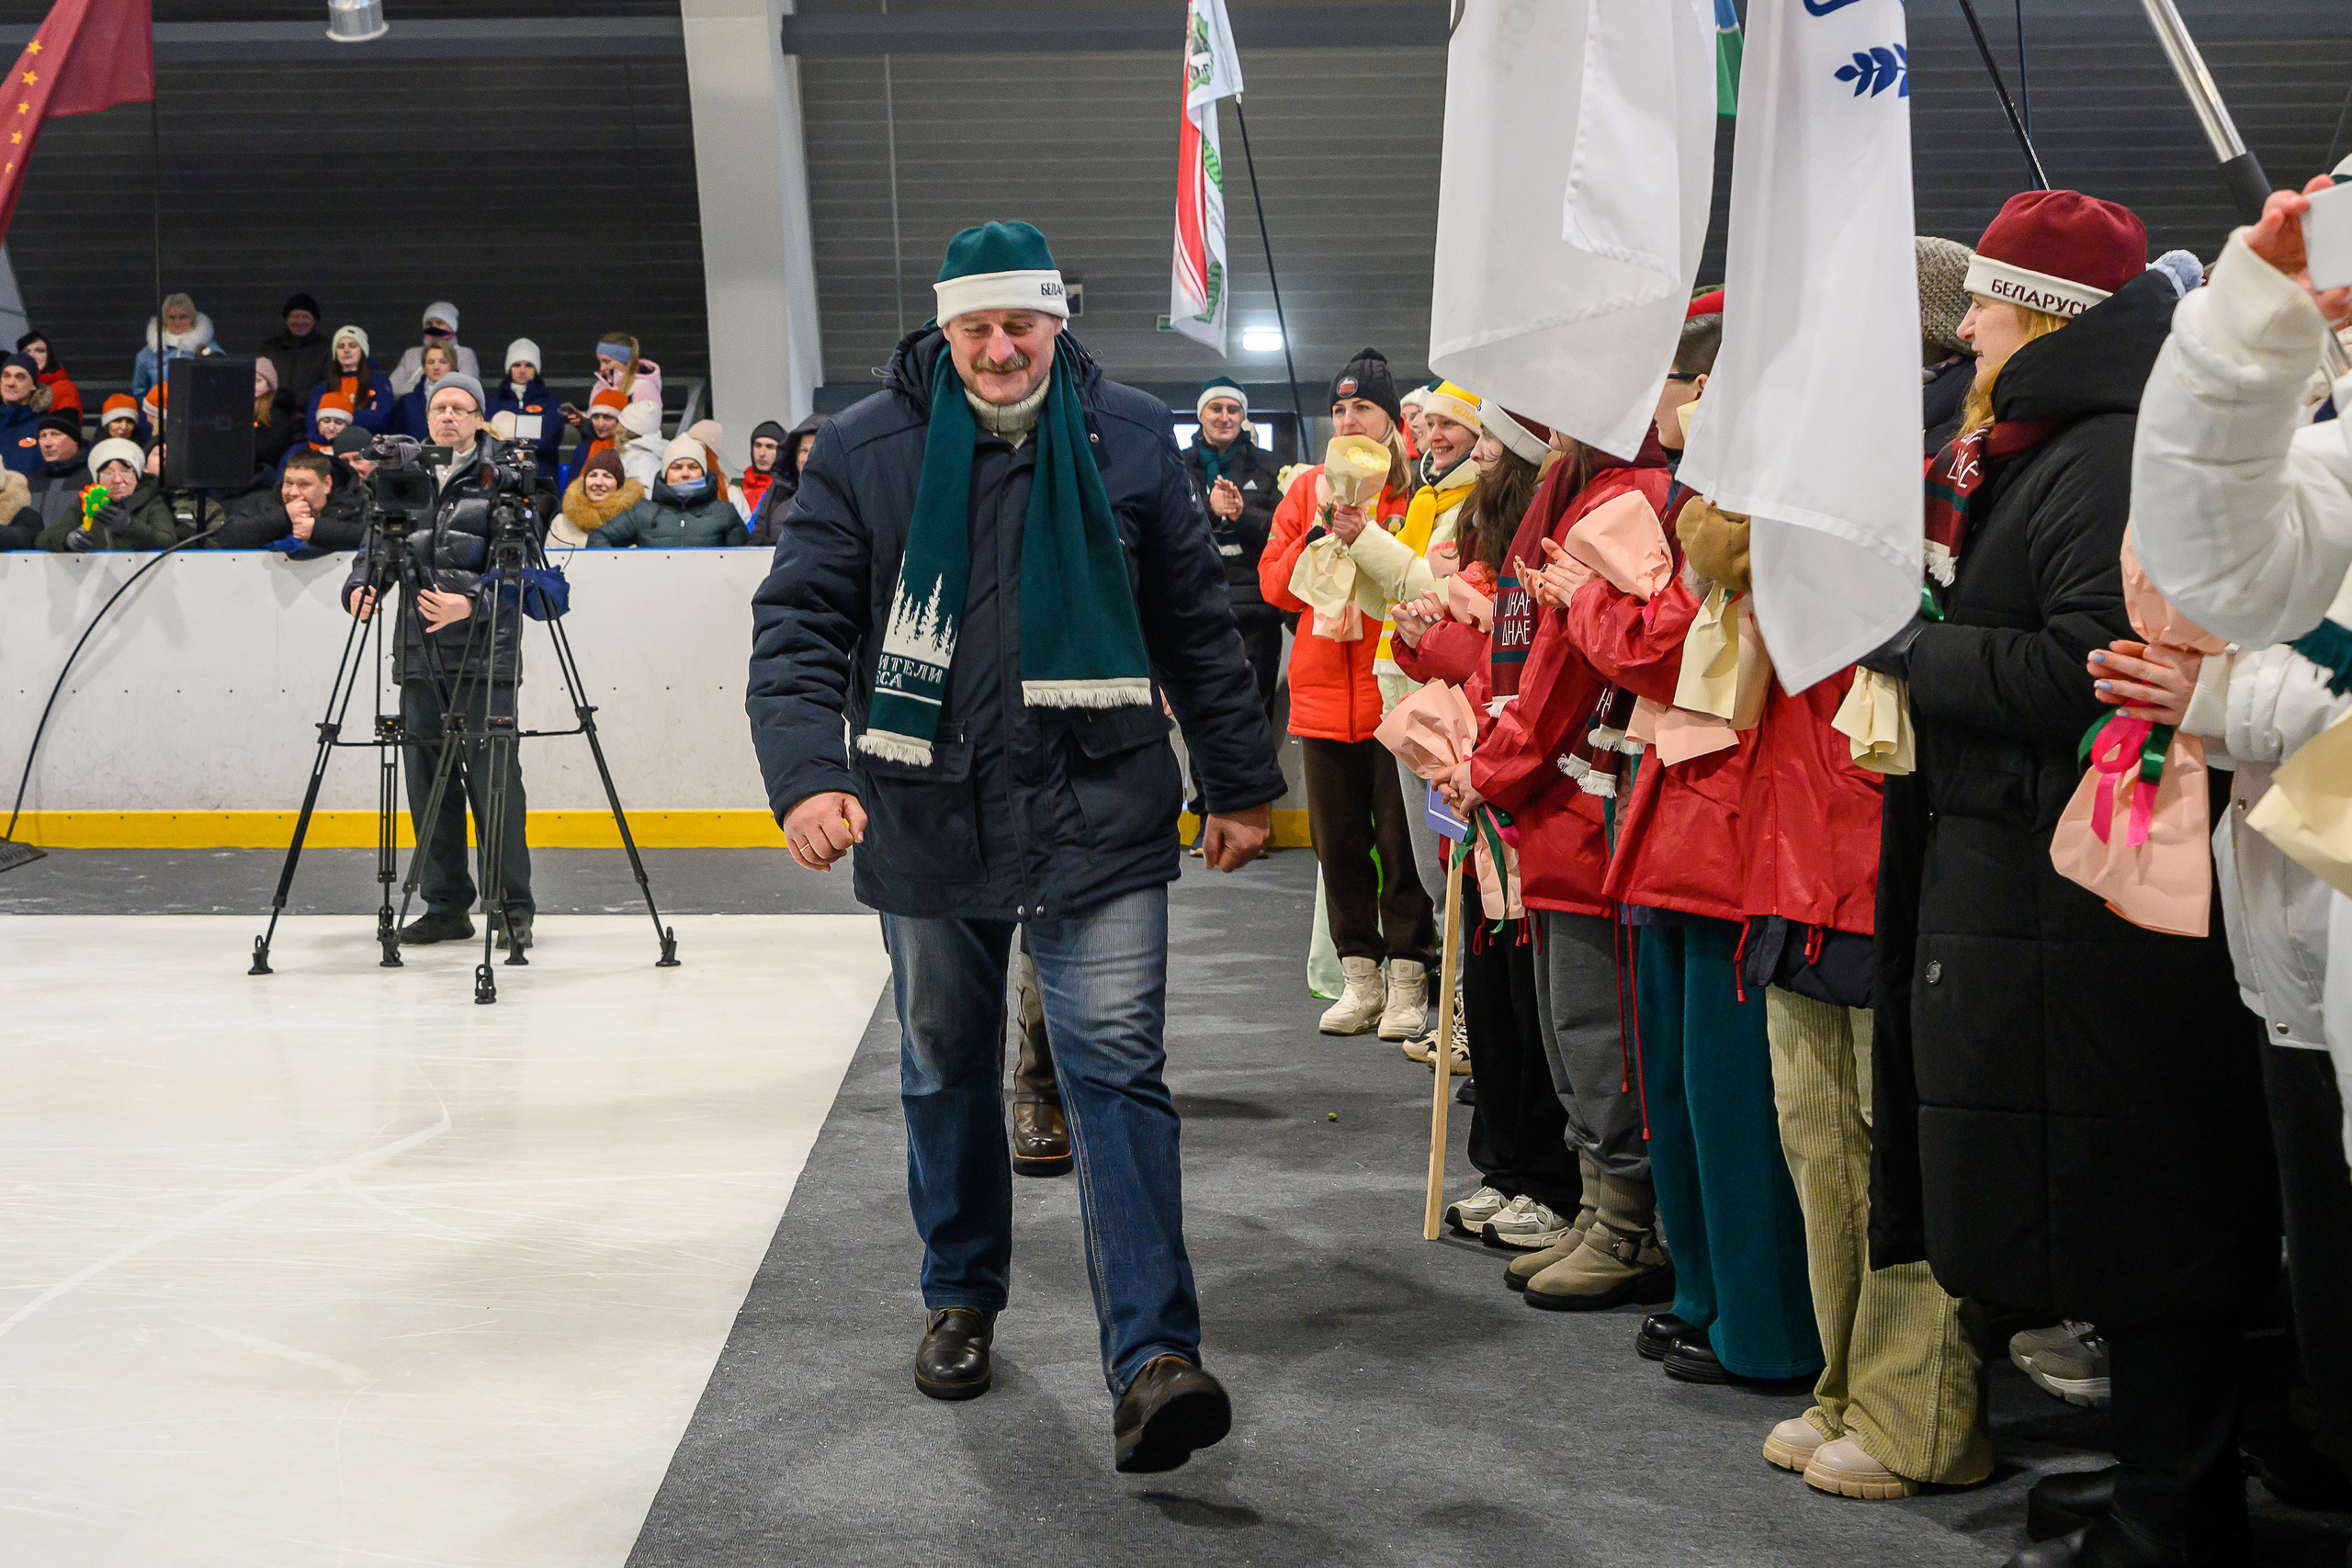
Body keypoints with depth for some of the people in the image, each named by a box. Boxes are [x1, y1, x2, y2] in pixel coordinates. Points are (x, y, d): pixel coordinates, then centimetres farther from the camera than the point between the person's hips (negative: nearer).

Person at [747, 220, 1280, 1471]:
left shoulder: (1128, 437, 3)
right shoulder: (865, 450, -1)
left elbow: (1196, 626, 10)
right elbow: (798, 623, -5)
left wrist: (1241, 785, 12)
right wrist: (807, 772, -21)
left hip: (1098, 819, -1)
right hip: (928, 820, 1)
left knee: (1117, 1071, -8)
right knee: (946, 1072, 15)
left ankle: (1152, 1360, -9)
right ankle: (960, 1297, 35)